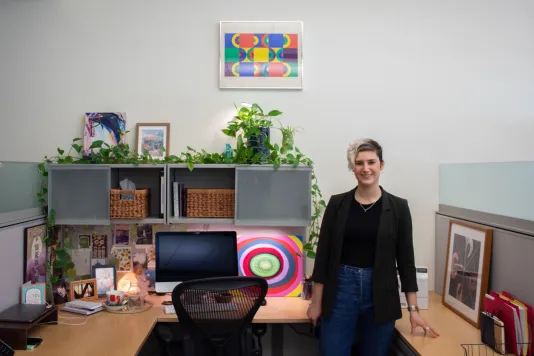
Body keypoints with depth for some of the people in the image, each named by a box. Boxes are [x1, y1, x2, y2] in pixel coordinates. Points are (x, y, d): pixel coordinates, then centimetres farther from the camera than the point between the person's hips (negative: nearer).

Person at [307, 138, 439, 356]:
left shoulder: (398, 207, -1)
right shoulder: (337, 203, -1)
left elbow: (405, 259, 2)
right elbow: (323, 253, 0)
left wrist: (413, 309, 1)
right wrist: (316, 301, 0)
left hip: (380, 293, 1)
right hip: (341, 289, 0)